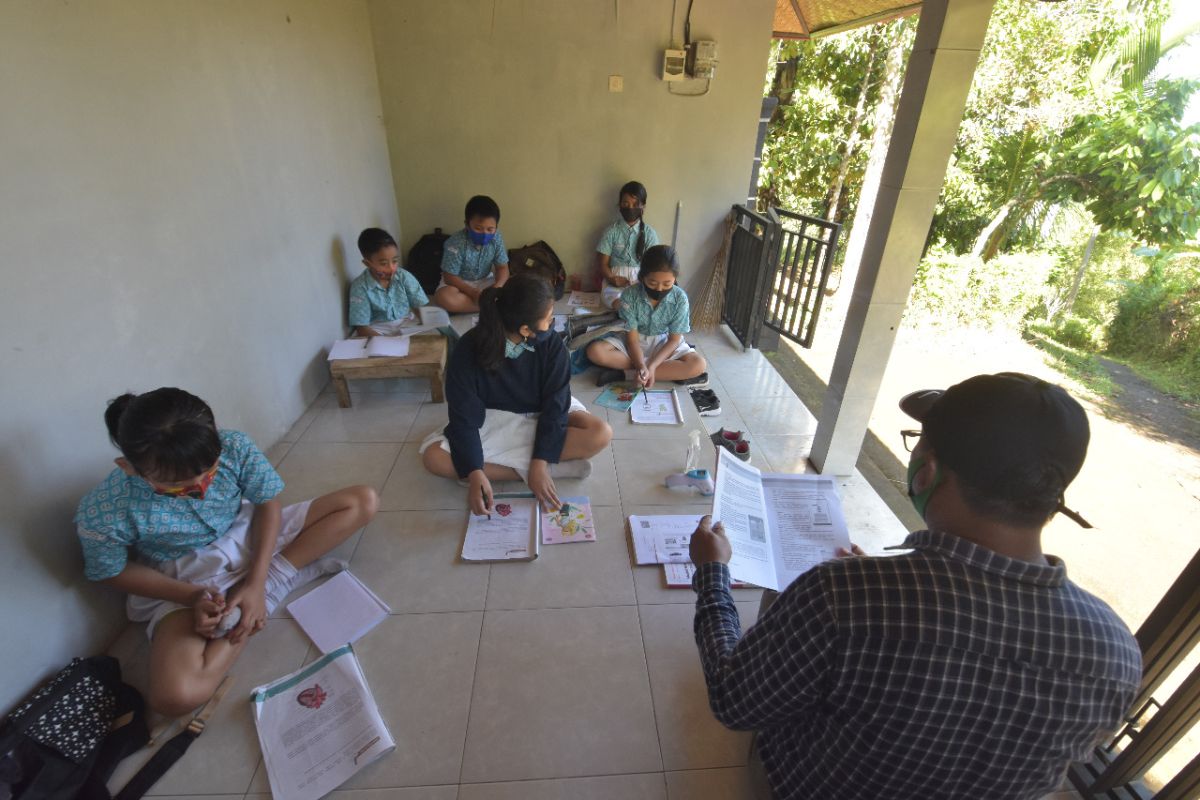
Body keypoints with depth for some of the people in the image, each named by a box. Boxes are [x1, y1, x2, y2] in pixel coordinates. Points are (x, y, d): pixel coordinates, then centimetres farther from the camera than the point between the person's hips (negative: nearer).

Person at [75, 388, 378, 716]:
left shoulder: (234, 447, -25)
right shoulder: (102, 513, -26)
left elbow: (267, 504, -11)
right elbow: (114, 572, -7)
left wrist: (256, 583, -20)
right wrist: (191, 596, -20)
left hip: (252, 539, 2)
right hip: (183, 581, -1)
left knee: (363, 501, -13)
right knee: (174, 696, -30)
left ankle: (273, 581, -14)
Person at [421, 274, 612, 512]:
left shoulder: (552, 346, -19)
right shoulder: (469, 350, -23)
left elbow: (554, 405, -19)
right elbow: (464, 417, -22)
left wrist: (539, 464, -30)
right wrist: (475, 473, -35)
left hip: (542, 418, 0)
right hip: (492, 421, 0)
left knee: (601, 433, -25)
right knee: (433, 455, -27)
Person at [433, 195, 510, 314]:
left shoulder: (496, 238, -14)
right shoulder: (456, 243, -25)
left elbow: (502, 267, -10)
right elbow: (450, 277, -21)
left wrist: (497, 287, -32)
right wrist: (473, 293, -34)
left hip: (485, 281, 3)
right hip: (460, 283, -3)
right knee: (443, 296, -36)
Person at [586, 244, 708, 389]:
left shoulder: (680, 298, -19)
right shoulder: (630, 295, -21)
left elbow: (674, 339, -15)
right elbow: (632, 338, -18)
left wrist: (651, 367, -29)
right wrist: (642, 366, -36)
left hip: (664, 342, 1)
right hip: (635, 341, 0)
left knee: (698, 365, -27)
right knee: (595, 351, -27)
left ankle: (623, 373, -26)